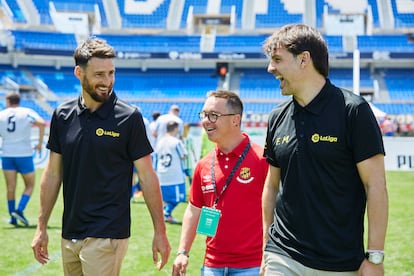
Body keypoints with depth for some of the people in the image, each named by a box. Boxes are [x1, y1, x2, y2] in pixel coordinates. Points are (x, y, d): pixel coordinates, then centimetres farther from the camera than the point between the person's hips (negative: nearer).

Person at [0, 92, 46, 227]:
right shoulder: (27, 112, -1)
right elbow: (42, 123, -17)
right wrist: (40, 143, -10)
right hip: (24, 154, -2)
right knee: (30, 185, 9)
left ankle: (13, 217, 6)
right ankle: (20, 210, -9)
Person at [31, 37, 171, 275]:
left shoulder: (129, 117, -6)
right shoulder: (63, 115, 6)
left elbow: (147, 176, -4)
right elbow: (53, 173, 12)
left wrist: (160, 232, -6)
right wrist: (42, 227, 10)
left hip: (107, 236, -5)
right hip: (69, 235, 5)